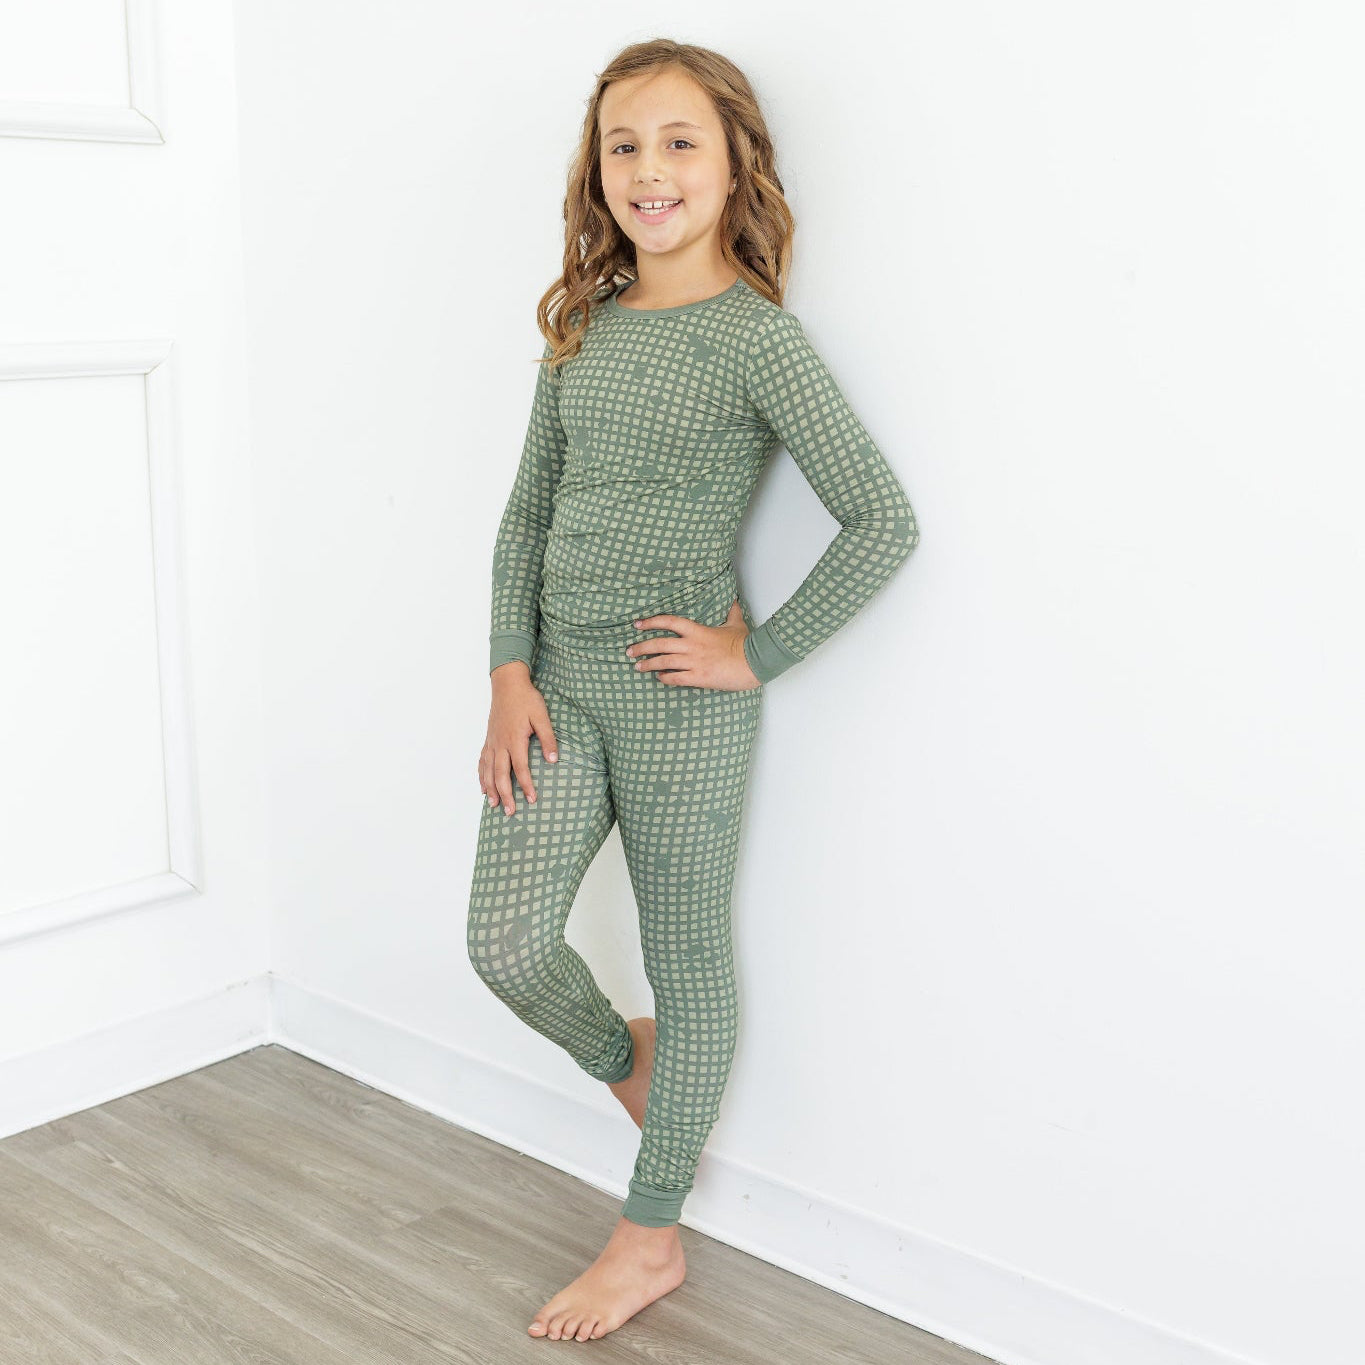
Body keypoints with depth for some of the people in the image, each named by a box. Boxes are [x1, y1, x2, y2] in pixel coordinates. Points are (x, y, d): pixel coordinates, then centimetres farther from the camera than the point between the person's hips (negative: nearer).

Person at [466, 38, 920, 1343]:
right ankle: (629, 1066, 33)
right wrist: (510, 673, 2)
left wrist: (758, 654, -12)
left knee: (687, 963, 8)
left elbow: (883, 523, -14)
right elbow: (527, 509, 12)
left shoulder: (757, 335, -10)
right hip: (558, 679, 6)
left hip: (680, 697, -5)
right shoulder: (582, 328, 9)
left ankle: (650, 1236, 25)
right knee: (507, 942, -1)